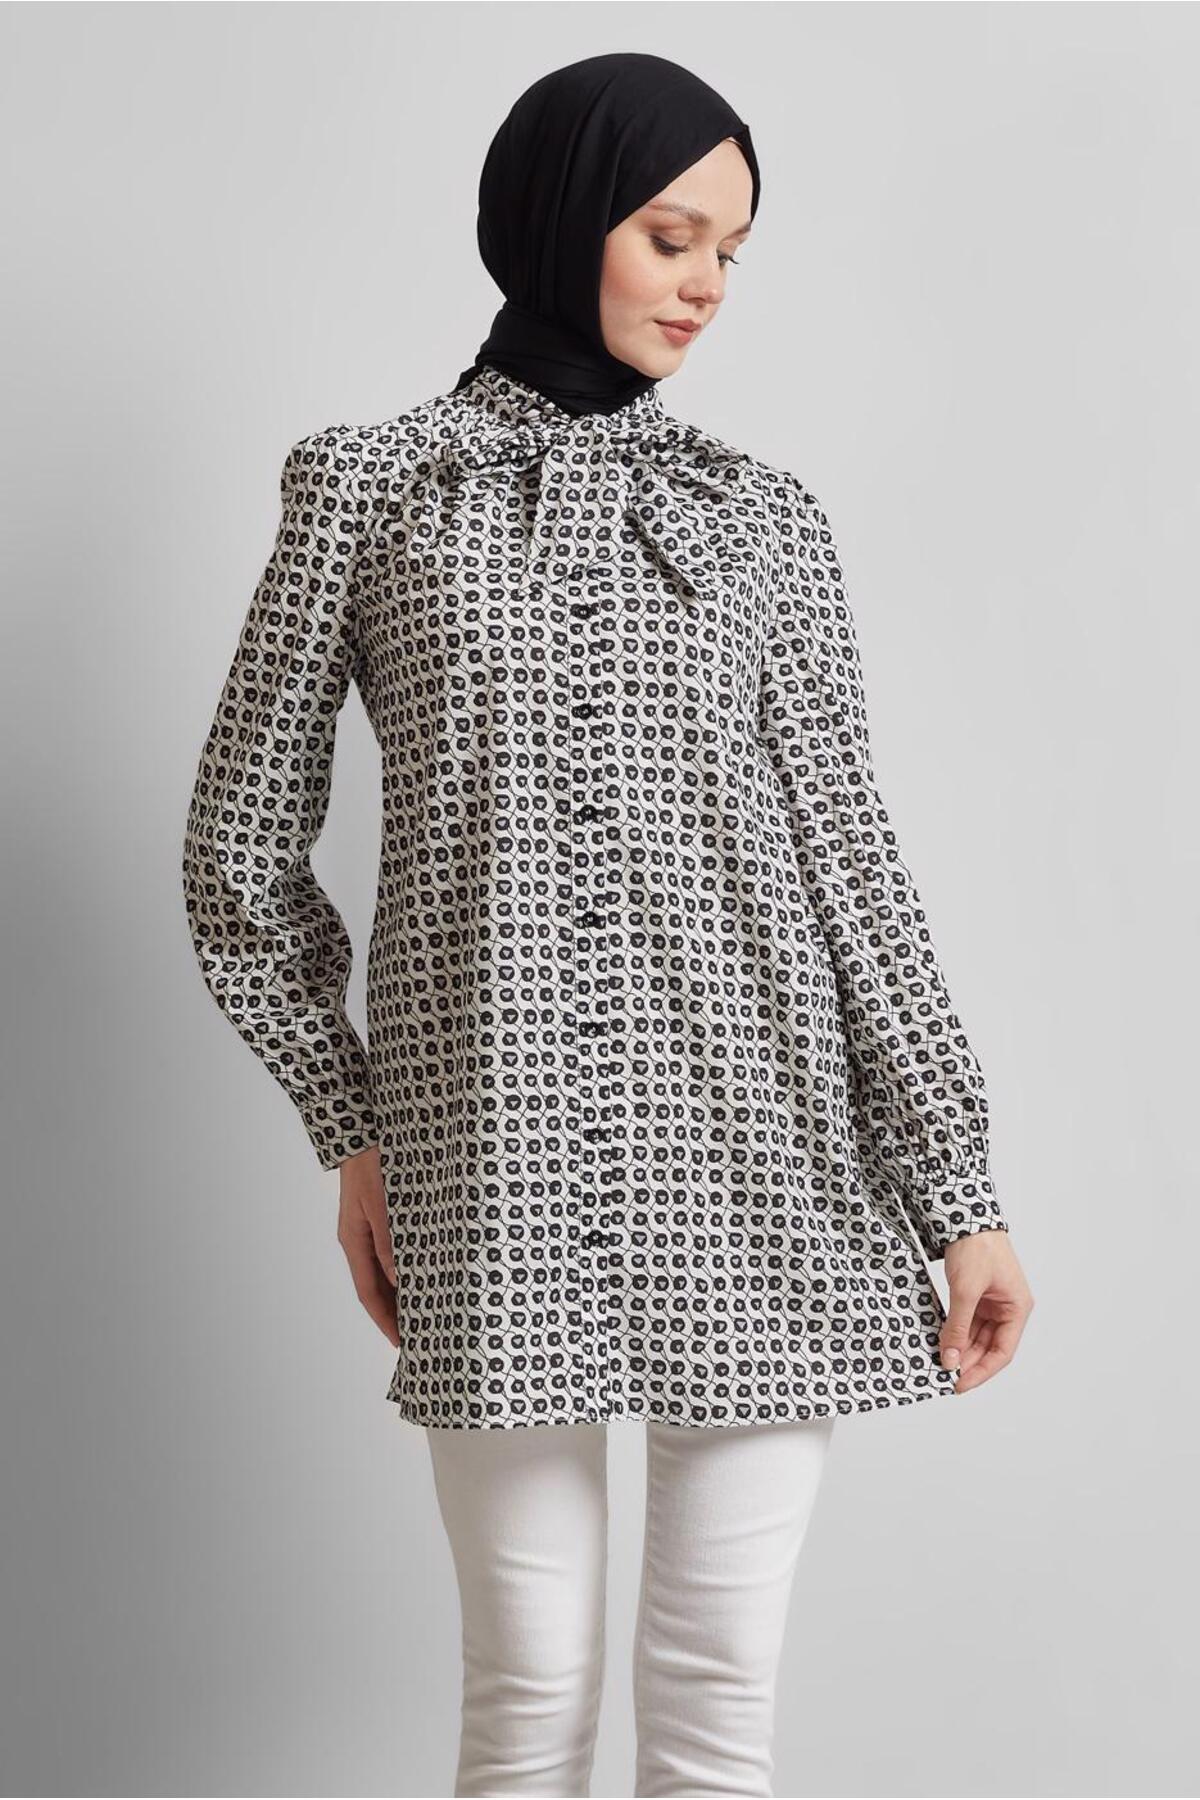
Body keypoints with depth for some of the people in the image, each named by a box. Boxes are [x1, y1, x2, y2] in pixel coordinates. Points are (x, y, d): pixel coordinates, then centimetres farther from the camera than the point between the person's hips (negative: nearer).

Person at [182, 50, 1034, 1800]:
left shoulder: (762, 517, 10)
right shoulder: (367, 487, 6)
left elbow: (850, 864, 6)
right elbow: (244, 840, 10)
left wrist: (964, 1194, 2)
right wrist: (355, 1130, 7)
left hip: (763, 1171, 2)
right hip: (497, 1183, -1)